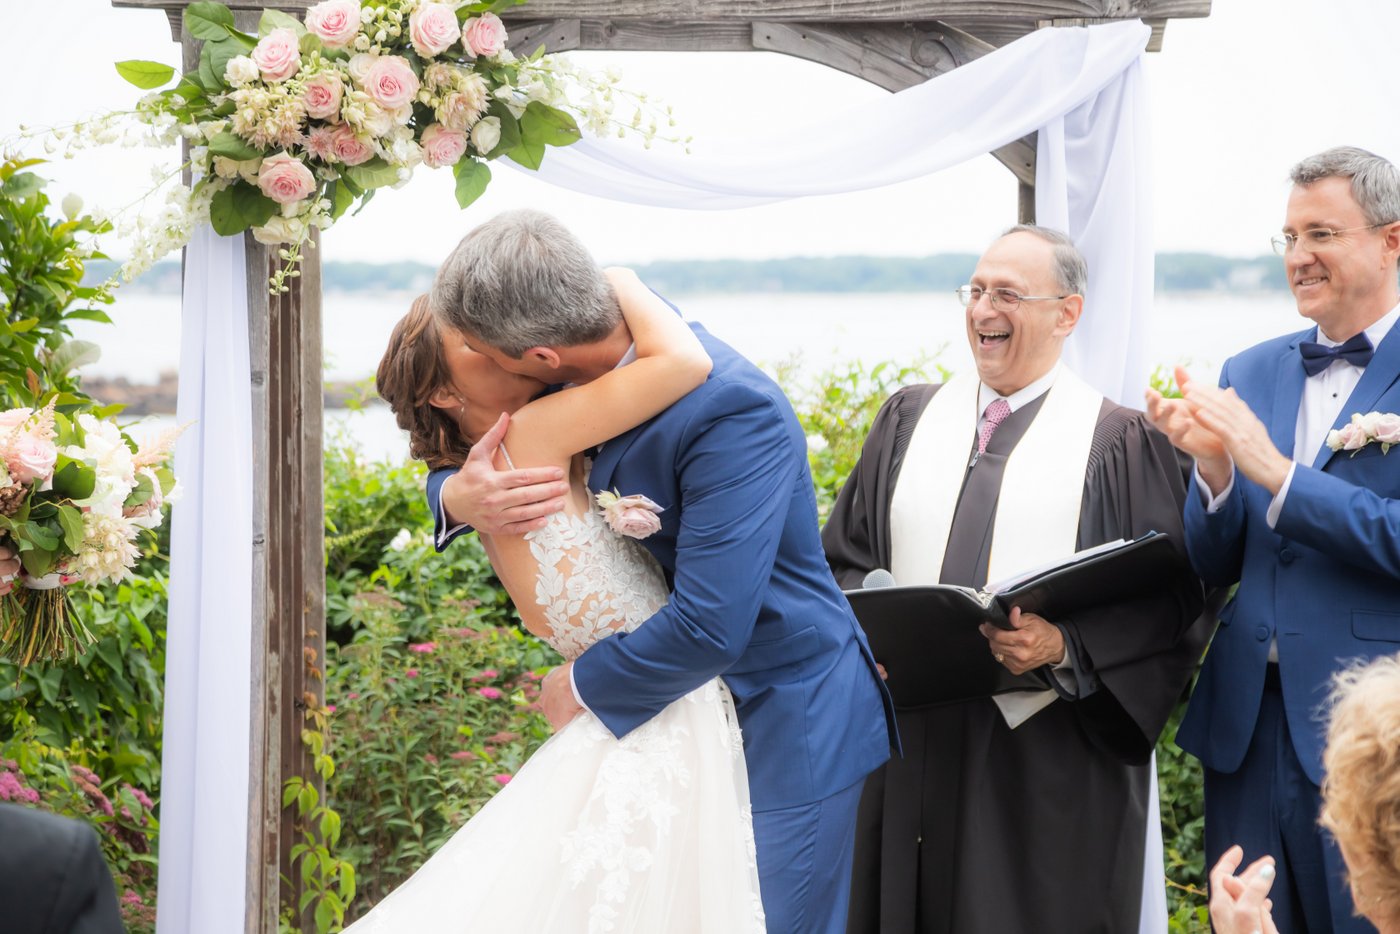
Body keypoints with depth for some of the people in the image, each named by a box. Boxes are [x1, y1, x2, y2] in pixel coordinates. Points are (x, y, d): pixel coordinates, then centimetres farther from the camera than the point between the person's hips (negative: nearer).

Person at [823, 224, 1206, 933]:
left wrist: (1065, 645, -20)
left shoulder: (1122, 443, -1)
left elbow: (1168, 601, -6)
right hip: (913, 746, 4)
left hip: (1052, 760, -4)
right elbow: (845, 557, 14)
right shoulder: (910, 418, 12)